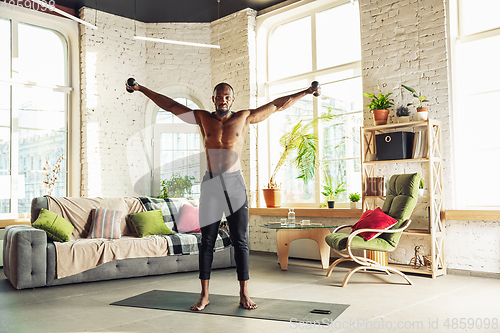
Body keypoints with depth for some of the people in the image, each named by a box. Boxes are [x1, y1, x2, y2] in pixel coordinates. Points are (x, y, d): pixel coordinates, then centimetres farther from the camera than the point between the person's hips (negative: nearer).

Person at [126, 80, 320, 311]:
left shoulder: (244, 118, 6)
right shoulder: (202, 118, 8)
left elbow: (278, 105, 11)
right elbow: (170, 105, 14)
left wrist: (306, 92, 12)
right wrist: (142, 89, 17)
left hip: (234, 183, -1)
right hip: (210, 184, 1)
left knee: (240, 241, 3)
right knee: (207, 241, 4)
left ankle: (244, 294, 12)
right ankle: (204, 295, 12)